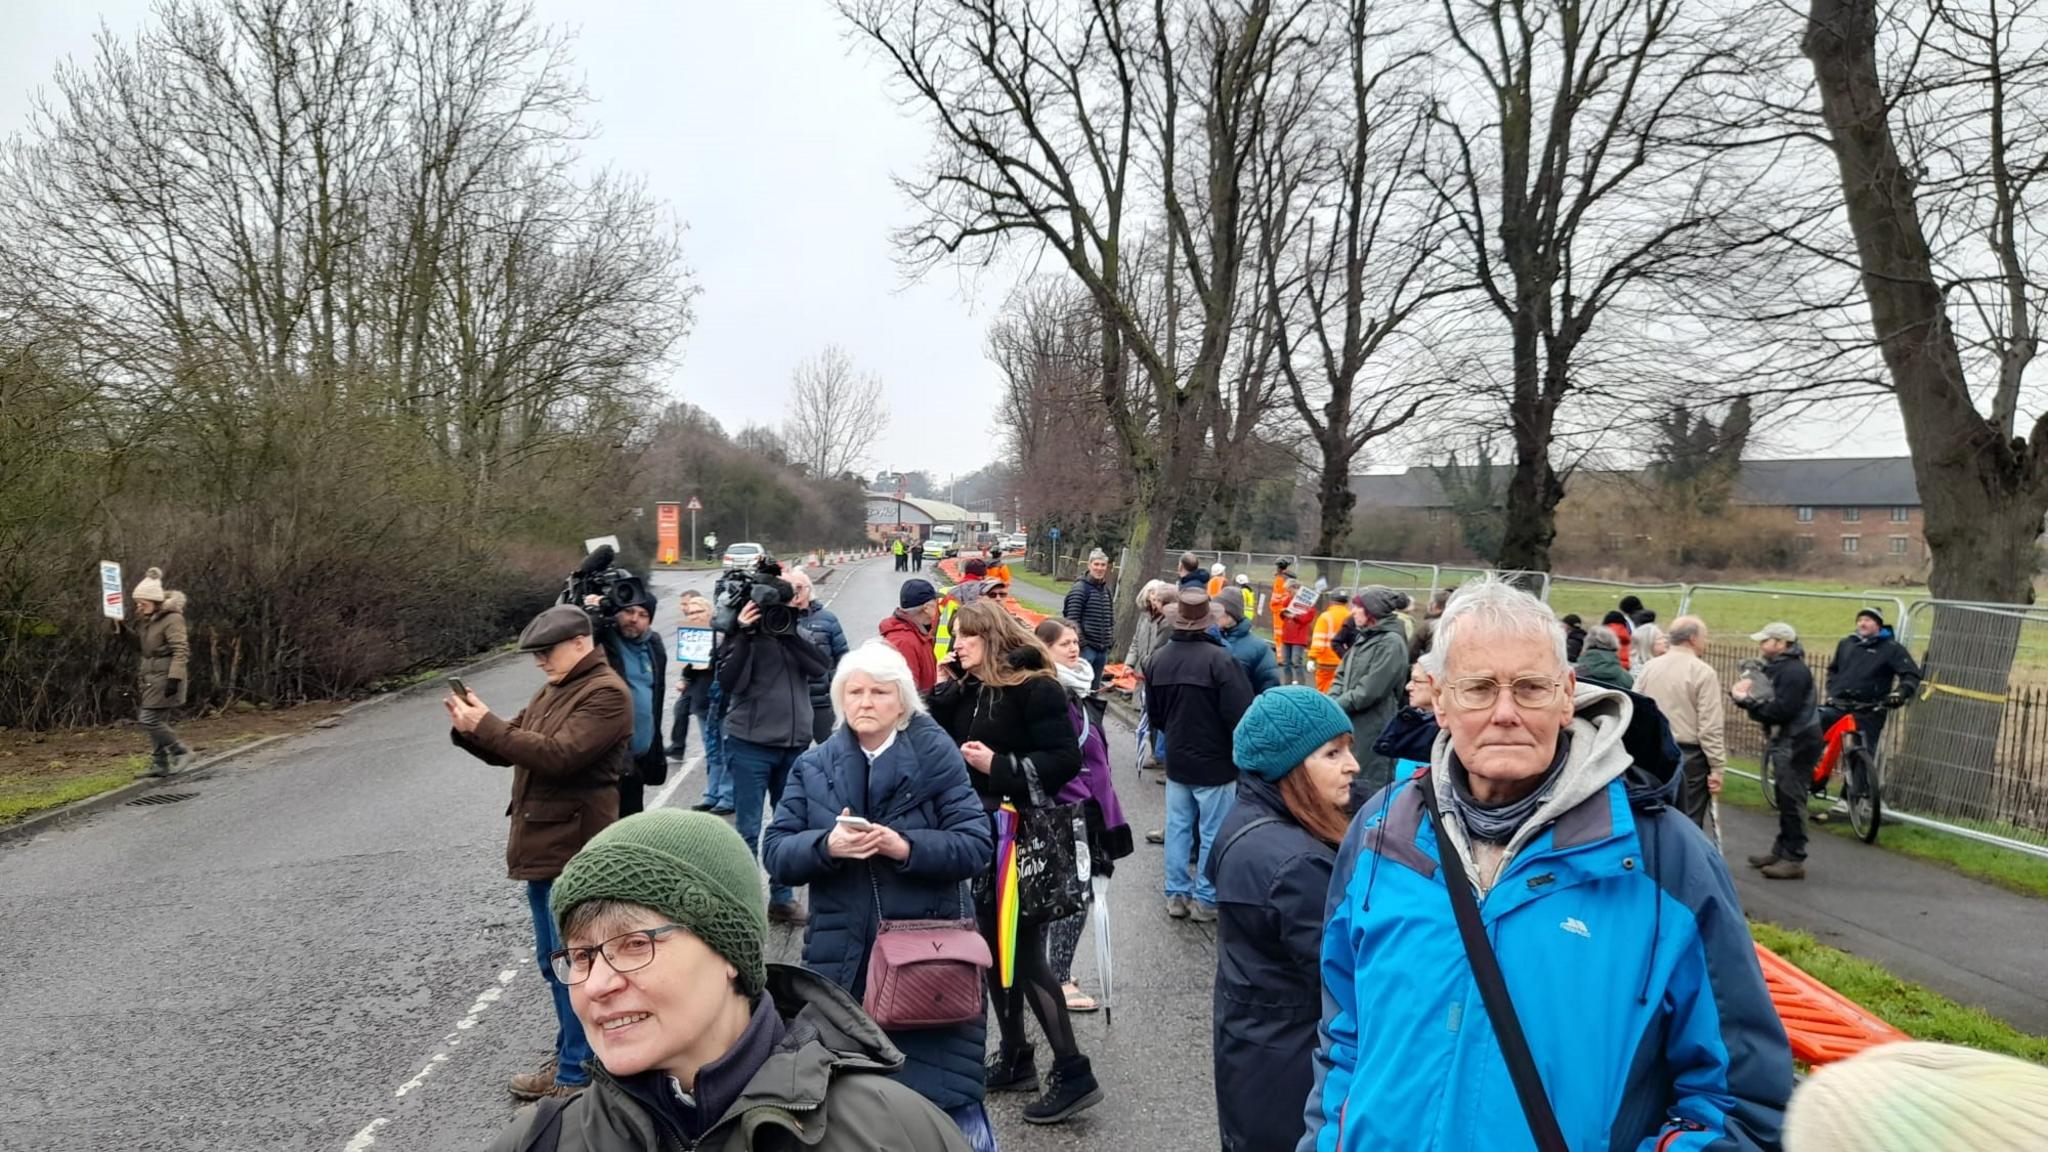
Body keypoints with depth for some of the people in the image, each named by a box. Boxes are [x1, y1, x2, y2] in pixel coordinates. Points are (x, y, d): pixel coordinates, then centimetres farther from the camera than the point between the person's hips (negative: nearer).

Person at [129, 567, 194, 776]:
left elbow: (180, 650, -20)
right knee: (157, 721, 9)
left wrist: (175, 678, -25)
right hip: (149, 676, 9)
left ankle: (181, 752, 1)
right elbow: (138, 643, 28)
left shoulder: (172, 619, -15)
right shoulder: (145, 619, 13)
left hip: (164, 675, -9)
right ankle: (160, 764, 15)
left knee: (149, 720, -13)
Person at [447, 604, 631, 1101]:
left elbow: (559, 755, -24)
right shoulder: (552, 691, 17)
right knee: (553, 962, 18)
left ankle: (575, 1074, 7)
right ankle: (570, 1056, 31)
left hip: (574, 850, -10)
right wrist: (470, 729, -3)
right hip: (541, 845, 10)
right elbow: (510, 748, 17)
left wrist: (486, 726, -21)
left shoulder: (606, 693, -14)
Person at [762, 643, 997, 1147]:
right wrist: (826, 845, -19)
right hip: (843, 958, 3)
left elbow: (977, 845, -8)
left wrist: (907, 847, -23)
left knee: (943, 1095, 0)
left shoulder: (937, 758, -2)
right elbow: (775, 853, 1)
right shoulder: (813, 767, 6)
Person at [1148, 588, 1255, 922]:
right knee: (1212, 833, 5)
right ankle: (1205, 899, 11)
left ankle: (1176, 894, 20)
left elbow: (1153, 715, 10)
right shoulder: (1220, 659, -20)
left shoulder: (1160, 660, 0)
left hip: (1177, 760, 6)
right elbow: (1241, 714, -21)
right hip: (1215, 761, -6)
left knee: (1178, 827, 13)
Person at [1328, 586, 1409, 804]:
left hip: (1372, 734, -9)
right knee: (1347, 784, 17)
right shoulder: (1364, 638, 14)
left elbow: (1369, 691, -19)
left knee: (1366, 789, -3)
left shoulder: (1391, 643, -14)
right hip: (1350, 728, 9)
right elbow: (1342, 676, 14)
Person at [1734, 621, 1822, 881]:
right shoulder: (1777, 667, 15)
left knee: (1792, 801, -7)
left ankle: (1794, 860, -4)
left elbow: (1782, 710, -25)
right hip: (1784, 742, 10)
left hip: (1797, 743, -10)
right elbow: (1769, 702, 11)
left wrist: (1749, 702, -17)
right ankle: (1780, 850, 24)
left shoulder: (1794, 671, -17)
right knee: (1785, 799, 16)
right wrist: (1745, 695, -7)